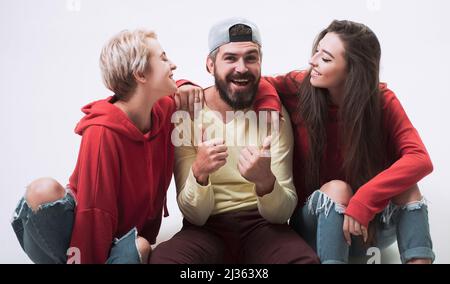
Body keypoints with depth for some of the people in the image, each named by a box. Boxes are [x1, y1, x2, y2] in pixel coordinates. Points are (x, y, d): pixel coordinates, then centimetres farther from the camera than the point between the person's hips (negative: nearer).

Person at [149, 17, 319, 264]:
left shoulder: (274, 114, -4)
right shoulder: (187, 115, -6)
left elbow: (283, 213, -8)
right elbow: (194, 215, -8)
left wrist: (265, 181, -30)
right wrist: (199, 172, -29)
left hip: (262, 225, 1)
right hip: (206, 228, 0)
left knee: (306, 260, -31)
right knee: (161, 258, -31)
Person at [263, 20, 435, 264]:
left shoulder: (382, 101, -15)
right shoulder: (297, 88, -13)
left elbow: (420, 160, -26)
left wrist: (364, 200, -37)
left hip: (371, 224, 1)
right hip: (315, 224, 0)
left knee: (405, 185, -28)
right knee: (336, 189, -33)